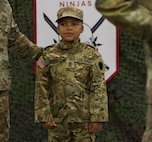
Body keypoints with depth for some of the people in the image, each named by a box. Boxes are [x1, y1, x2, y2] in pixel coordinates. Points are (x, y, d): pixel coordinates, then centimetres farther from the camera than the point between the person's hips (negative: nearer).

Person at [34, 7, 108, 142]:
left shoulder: (92, 55, -2)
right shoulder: (48, 56, 1)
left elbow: (99, 88, -5)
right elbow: (41, 88, 1)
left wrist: (98, 118, -11)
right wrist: (44, 116, -6)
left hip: (84, 117, -1)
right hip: (58, 118, 1)